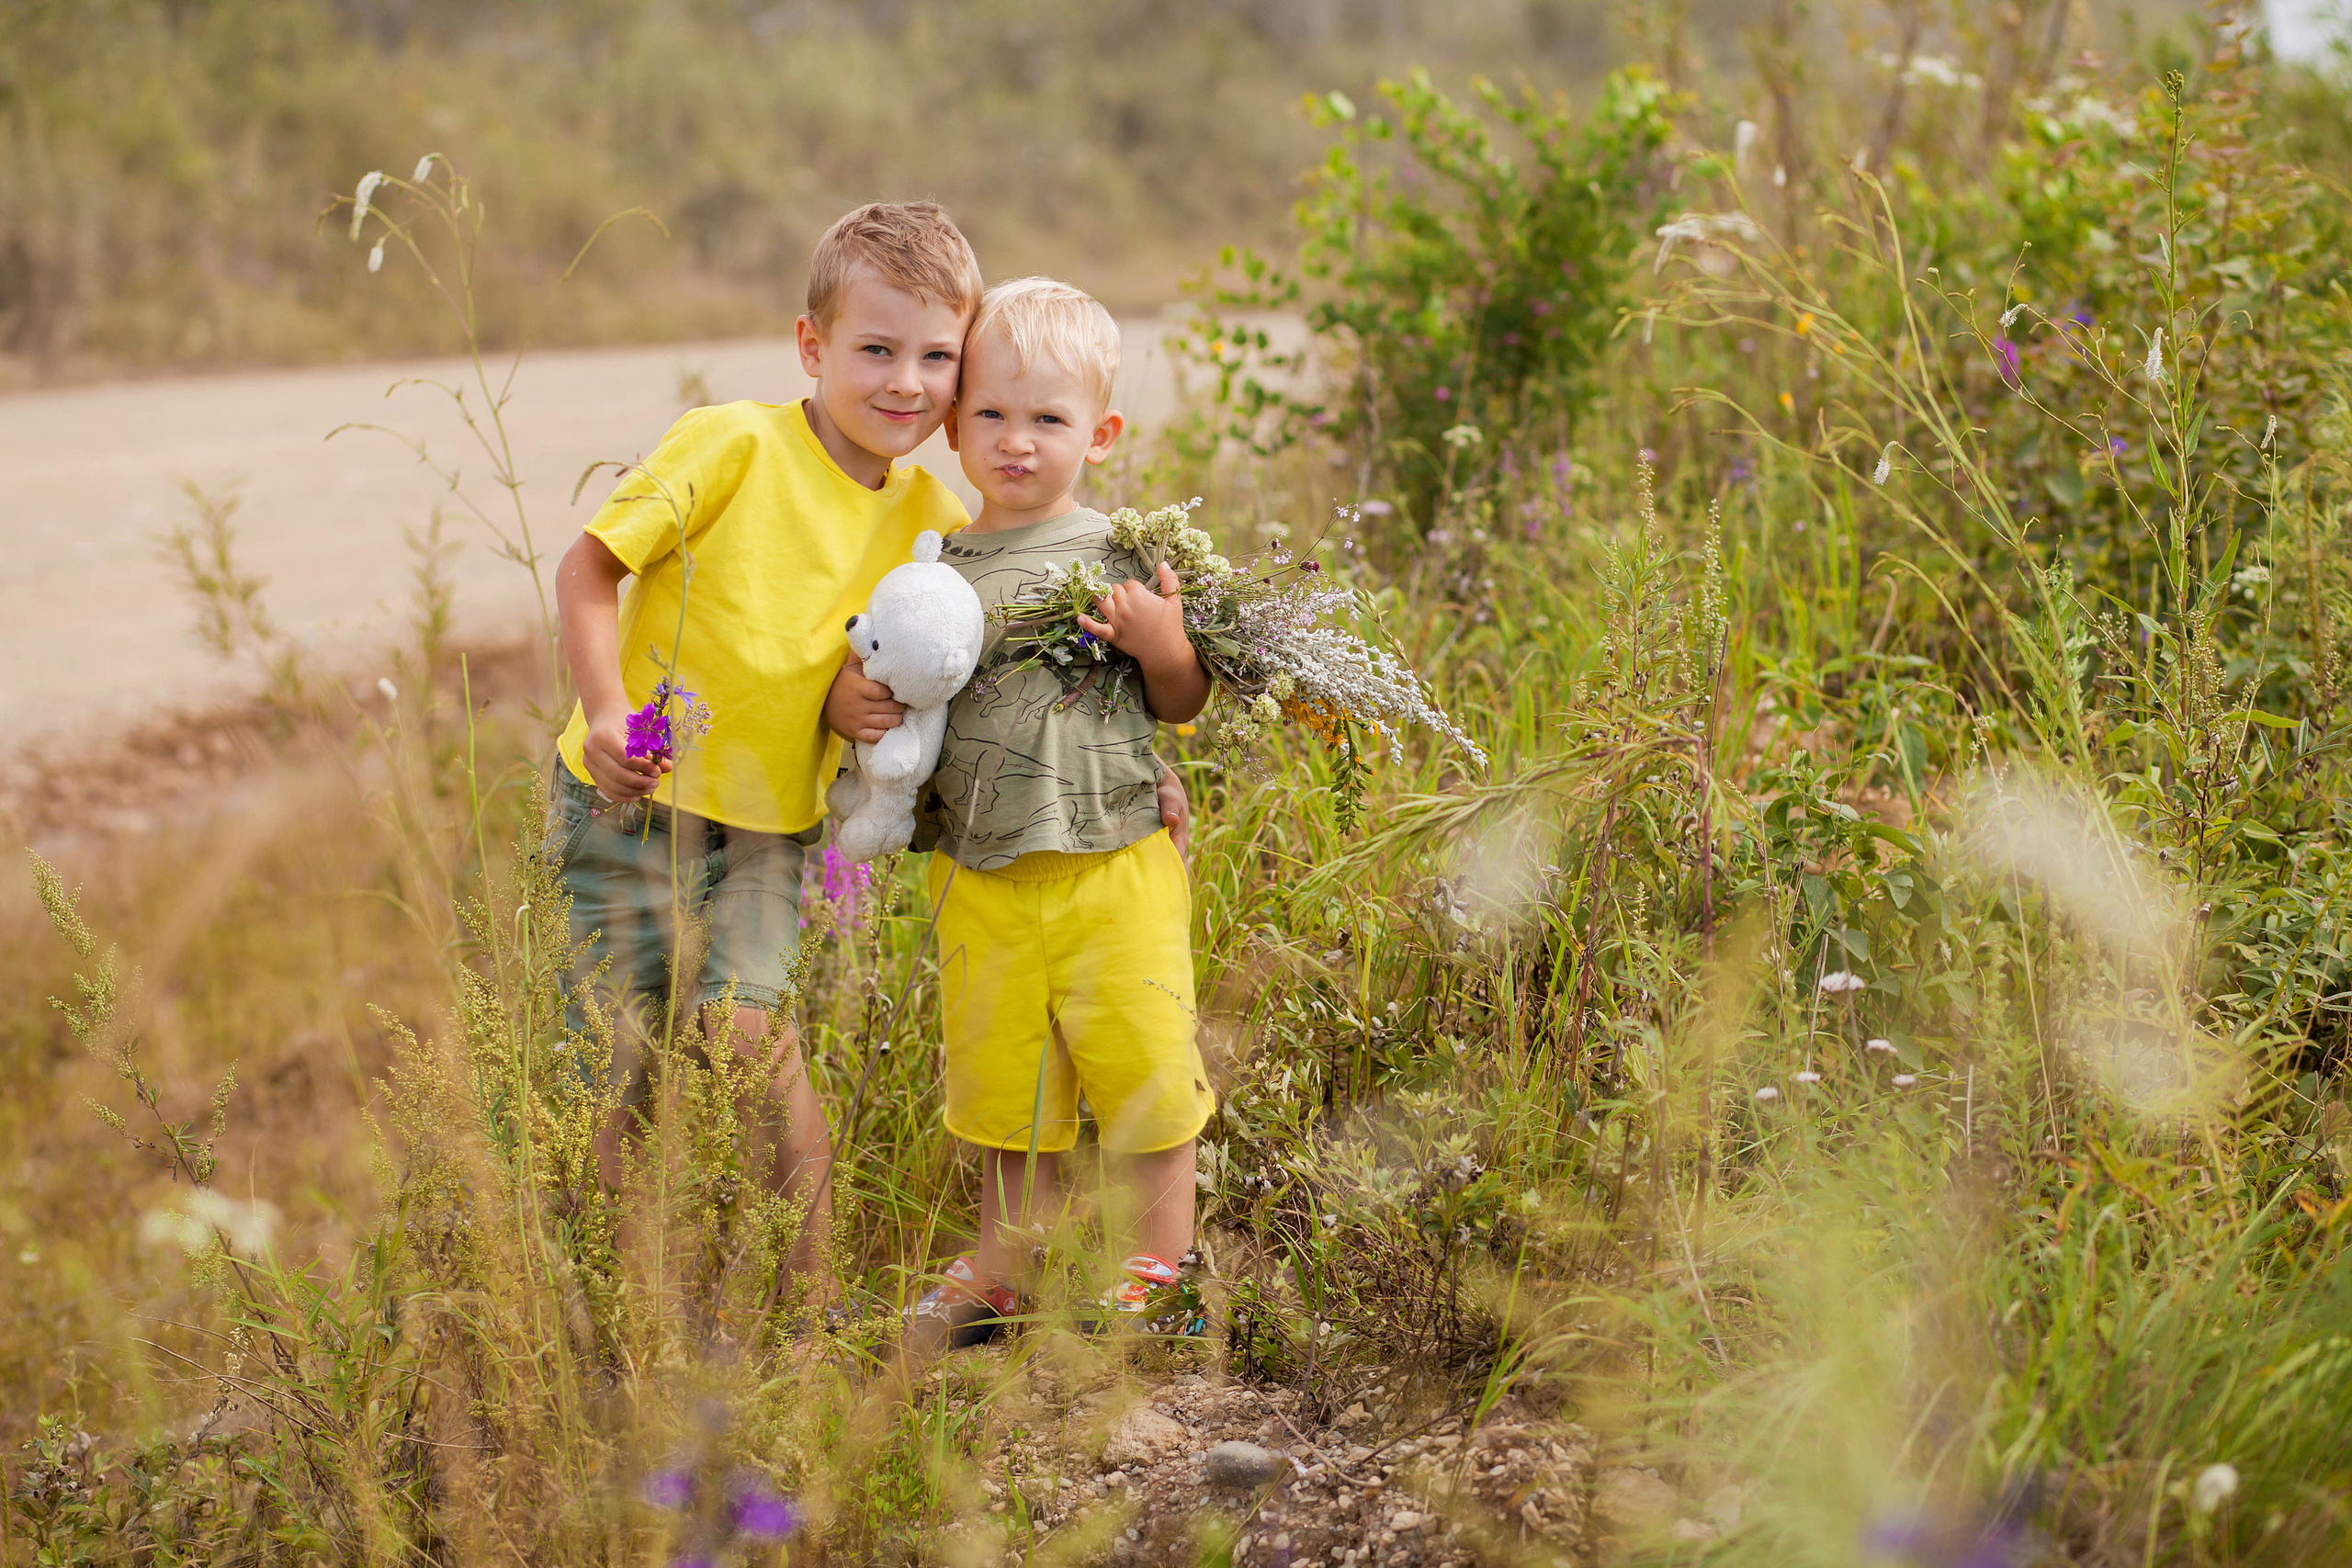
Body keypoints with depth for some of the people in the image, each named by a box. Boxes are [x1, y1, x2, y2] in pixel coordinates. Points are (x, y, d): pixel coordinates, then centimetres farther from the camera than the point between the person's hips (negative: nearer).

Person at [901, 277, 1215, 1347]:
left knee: (1140, 1069, 0)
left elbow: (1180, 705, 2)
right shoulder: (935, 570, 5)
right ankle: (1005, 1266, 29)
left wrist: (1162, 641, -17)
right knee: (1002, 1083, 13)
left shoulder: (1122, 556, -3)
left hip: (1113, 863, -3)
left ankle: (1156, 1275, 16)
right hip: (982, 873, 3)